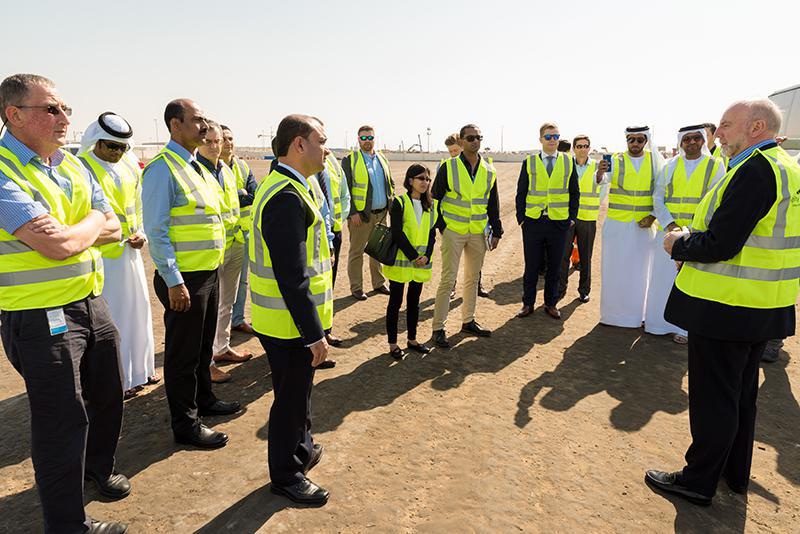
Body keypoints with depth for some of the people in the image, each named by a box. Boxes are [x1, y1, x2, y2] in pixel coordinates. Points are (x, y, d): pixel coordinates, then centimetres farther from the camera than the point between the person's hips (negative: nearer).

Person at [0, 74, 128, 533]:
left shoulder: (72, 164, 8)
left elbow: (112, 228, 6)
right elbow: (60, 246, -25)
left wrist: (73, 231, -14)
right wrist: (92, 223, -4)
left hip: (91, 303, 8)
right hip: (41, 318, -7)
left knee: (107, 395, 21)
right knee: (62, 421, 4)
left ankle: (99, 467, 48)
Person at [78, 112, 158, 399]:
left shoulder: (130, 165, 8)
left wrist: (140, 233, 3)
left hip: (130, 249, 7)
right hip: (101, 254, -6)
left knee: (138, 309, 14)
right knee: (109, 318, 1)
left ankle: (139, 370, 31)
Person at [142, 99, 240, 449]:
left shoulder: (198, 167, 13)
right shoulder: (163, 168, -15)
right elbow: (156, 230, -19)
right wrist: (174, 282, -21)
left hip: (209, 273, 9)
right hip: (184, 278, -9)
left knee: (204, 345, 22)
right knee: (183, 351, 5)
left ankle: (204, 400, 41)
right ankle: (185, 425, 19)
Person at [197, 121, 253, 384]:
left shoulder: (227, 170, 13)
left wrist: (241, 233, 19)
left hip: (234, 246, 8)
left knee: (227, 303, 19)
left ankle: (222, 348, 34)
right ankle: (206, 361, 9)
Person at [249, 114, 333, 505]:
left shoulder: (282, 187, 10)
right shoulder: (287, 197, -24)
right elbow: (293, 278, -28)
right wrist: (314, 335, -23)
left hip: (287, 319, 10)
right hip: (290, 324, -10)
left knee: (297, 390, 25)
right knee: (291, 398, 8)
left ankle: (302, 449, 46)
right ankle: (286, 476, 28)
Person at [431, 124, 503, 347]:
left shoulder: (489, 171, 7)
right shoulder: (448, 167, -6)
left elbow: (493, 204, 11)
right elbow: (435, 198, -2)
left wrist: (496, 231, 8)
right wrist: (440, 226, -6)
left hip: (478, 232, 5)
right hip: (453, 231, -4)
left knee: (473, 278, 13)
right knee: (448, 279, -4)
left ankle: (468, 321, 27)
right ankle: (438, 328, 5)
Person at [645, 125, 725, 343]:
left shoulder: (715, 166, 1)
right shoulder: (669, 166, 6)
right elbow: (658, 198, 3)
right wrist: (669, 224, -12)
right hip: (667, 231, 2)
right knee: (663, 276, 7)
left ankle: (682, 327, 14)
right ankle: (659, 322, 21)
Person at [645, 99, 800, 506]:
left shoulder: (755, 170, -20)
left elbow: (718, 244, -27)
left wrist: (678, 244, -8)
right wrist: (691, 240, 8)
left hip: (725, 307, -10)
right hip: (762, 308, 10)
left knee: (713, 398, 3)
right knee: (741, 393, 21)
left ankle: (699, 481, 19)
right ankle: (736, 473, 37)